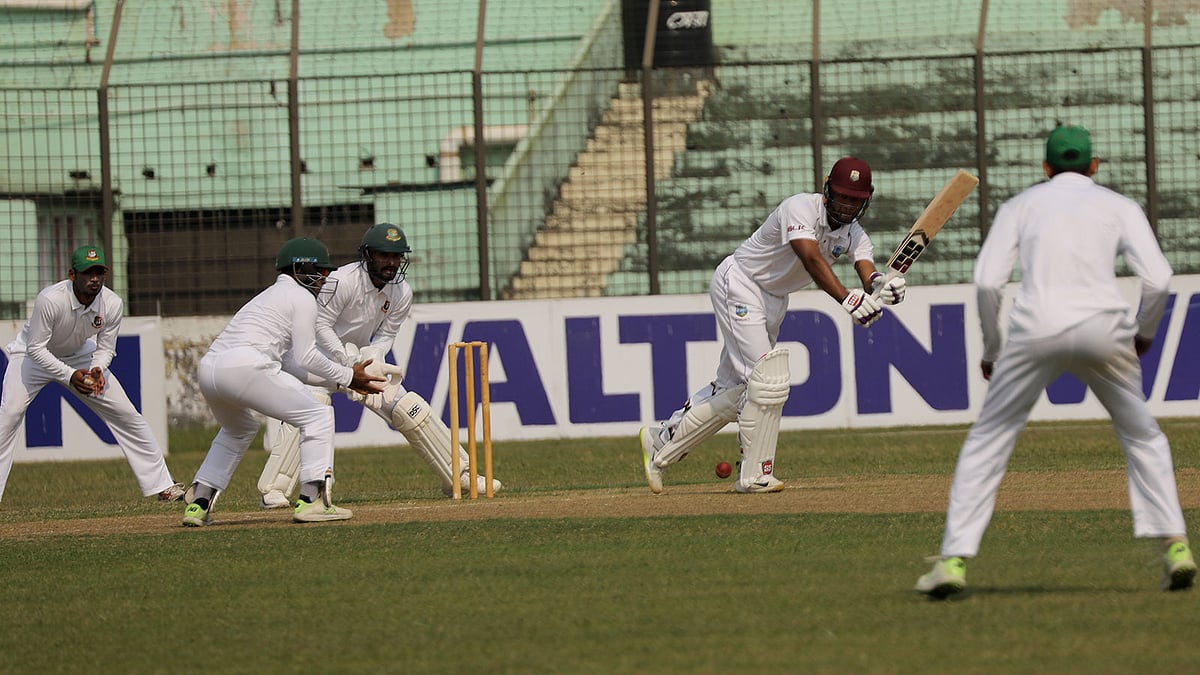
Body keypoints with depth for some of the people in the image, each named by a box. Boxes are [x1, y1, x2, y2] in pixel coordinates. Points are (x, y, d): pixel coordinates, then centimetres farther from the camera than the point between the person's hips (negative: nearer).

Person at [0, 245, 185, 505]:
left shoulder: (113, 304, -22)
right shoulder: (50, 300, -36)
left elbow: (105, 347, -8)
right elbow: (36, 348, -30)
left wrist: (97, 370, -30)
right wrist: (70, 376, -39)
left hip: (80, 357, 4)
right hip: (33, 356, -4)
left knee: (126, 415, -1)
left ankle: (161, 485, 11)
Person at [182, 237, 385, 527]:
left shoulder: (271, 294, 34)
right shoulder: (303, 297, 7)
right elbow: (306, 357, 1)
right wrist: (348, 376, 12)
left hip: (208, 368, 9)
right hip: (245, 367, -9)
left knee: (238, 429, 35)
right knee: (317, 416, 2)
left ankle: (198, 503, 25)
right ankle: (312, 500, -8)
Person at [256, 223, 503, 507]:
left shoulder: (401, 292, -7)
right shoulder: (341, 281, -26)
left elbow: (385, 336, 1)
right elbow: (320, 326, -23)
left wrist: (370, 360, -20)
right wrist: (350, 364, -29)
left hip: (362, 357, 6)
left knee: (411, 407, -3)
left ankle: (460, 476, 9)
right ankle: (274, 491, -31)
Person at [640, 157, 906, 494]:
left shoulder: (854, 235, -2)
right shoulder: (800, 208, -24)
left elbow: (869, 276, -19)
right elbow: (812, 260, -39)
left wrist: (882, 285, -44)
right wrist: (847, 299, -52)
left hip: (774, 301, 9)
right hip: (739, 283, -9)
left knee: (737, 389, 10)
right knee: (768, 378, -19)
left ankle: (661, 443, 23)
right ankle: (755, 475, -12)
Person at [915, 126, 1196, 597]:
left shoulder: (1020, 205, 18)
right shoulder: (1120, 207, 17)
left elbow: (987, 281, 4)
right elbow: (1157, 279, 2)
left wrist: (992, 350, 16)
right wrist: (1144, 333, 20)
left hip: (1037, 329, -1)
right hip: (1103, 328, 1)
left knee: (987, 442, 10)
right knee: (1142, 437, 20)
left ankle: (954, 559, -1)